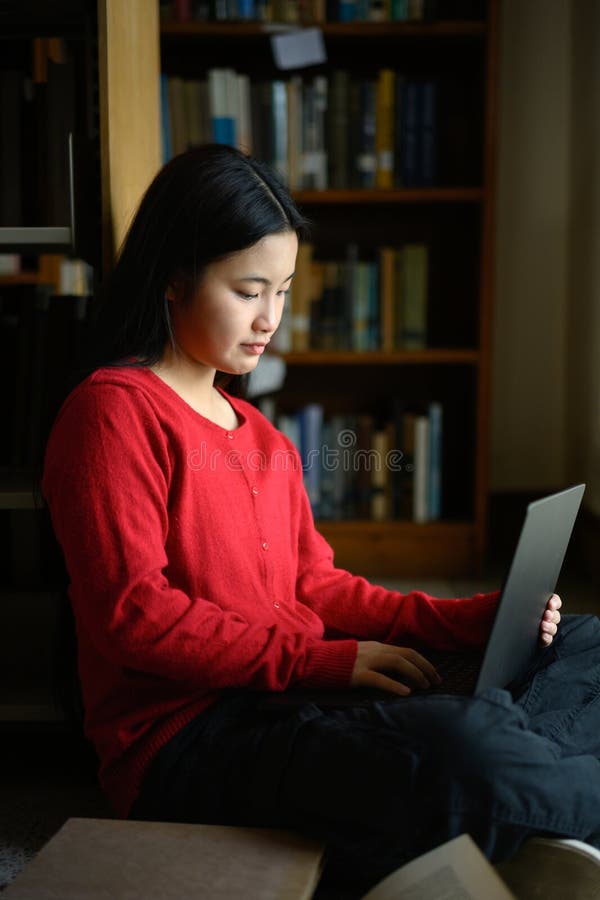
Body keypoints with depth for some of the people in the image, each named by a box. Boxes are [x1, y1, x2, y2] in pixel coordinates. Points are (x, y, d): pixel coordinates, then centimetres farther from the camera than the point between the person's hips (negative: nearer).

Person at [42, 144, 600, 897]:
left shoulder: (259, 433, 20)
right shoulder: (113, 412, -6)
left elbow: (314, 584, 17)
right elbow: (133, 614, -15)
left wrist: (471, 618, 4)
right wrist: (327, 660, -18)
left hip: (291, 708, 9)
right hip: (187, 739, -9)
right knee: (454, 751, -36)